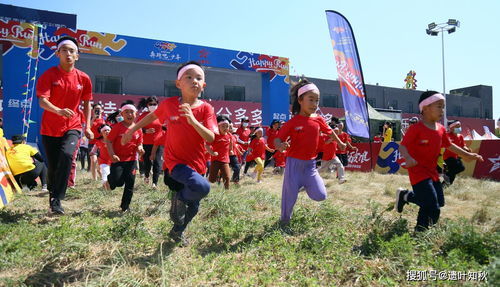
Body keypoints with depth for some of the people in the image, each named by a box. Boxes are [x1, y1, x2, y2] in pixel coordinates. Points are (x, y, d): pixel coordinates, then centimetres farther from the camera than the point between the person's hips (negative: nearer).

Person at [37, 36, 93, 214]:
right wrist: (59, 111, -37)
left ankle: (57, 199, -18)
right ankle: (53, 202, 30)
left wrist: (87, 126, 4)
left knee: (66, 155, -27)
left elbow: (87, 103, 11)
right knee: (52, 167, 5)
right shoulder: (48, 75, -5)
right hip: (50, 129, 0)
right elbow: (42, 101, -16)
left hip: (72, 127, 0)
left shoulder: (83, 79, 1)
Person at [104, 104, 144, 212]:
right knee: (117, 182, -12)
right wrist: (112, 154, -19)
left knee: (130, 184, 5)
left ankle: (125, 207, 20)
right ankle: (109, 180, 26)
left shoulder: (138, 129, 4)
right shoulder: (117, 127, -7)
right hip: (118, 159, -3)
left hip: (131, 160, 4)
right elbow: (109, 141, -7)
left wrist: (140, 149, -11)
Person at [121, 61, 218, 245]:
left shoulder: (205, 109, -7)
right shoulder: (169, 104, -5)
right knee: (202, 187, -31)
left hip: (196, 165, 3)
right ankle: (179, 199, 1)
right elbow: (152, 116, 15)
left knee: (193, 207, 16)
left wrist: (193, 121, -32)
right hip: (175, 162, -3)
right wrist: (132, 130, 23)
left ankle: (177, 232, 46)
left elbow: (211, 138, -17)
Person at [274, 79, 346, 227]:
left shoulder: (318, 120, 0)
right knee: (290, 194, 3)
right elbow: (278, 139, -12)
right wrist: (280, 146, -35)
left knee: (320, 196, 0)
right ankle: (285, 218, 29)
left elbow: (329, 131, 19)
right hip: (294, 163, -4)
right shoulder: (292, 122, -13)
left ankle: (306, 184, 31)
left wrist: (340, 143, 31)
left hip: (310, 164, 4)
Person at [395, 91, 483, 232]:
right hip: (418, 172, -8)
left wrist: (467, 154, 24)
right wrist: (408, 158, -39)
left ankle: (405, 195, 30)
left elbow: (449, 145, 23)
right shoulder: (416, 128, -16)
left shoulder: (441, 129, 8)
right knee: (433, 210, -13)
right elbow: (402, 146, -20)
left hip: (432, 172, 9)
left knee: (438, 202, 17)